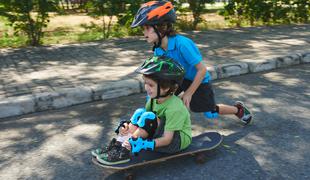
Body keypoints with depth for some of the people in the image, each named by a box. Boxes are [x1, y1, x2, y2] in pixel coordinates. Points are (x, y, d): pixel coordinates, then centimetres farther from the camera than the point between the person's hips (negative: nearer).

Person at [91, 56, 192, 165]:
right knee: (140, 112, -12)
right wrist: (126, 126, -21)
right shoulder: (154, 99, -5)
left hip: (180, 139, -7)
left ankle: (125, 152, -25)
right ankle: (117, 144, -17)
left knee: (148, 116, -29)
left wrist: (143, 144, -40)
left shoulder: (174, 108, -28)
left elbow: (167, 139, -29)